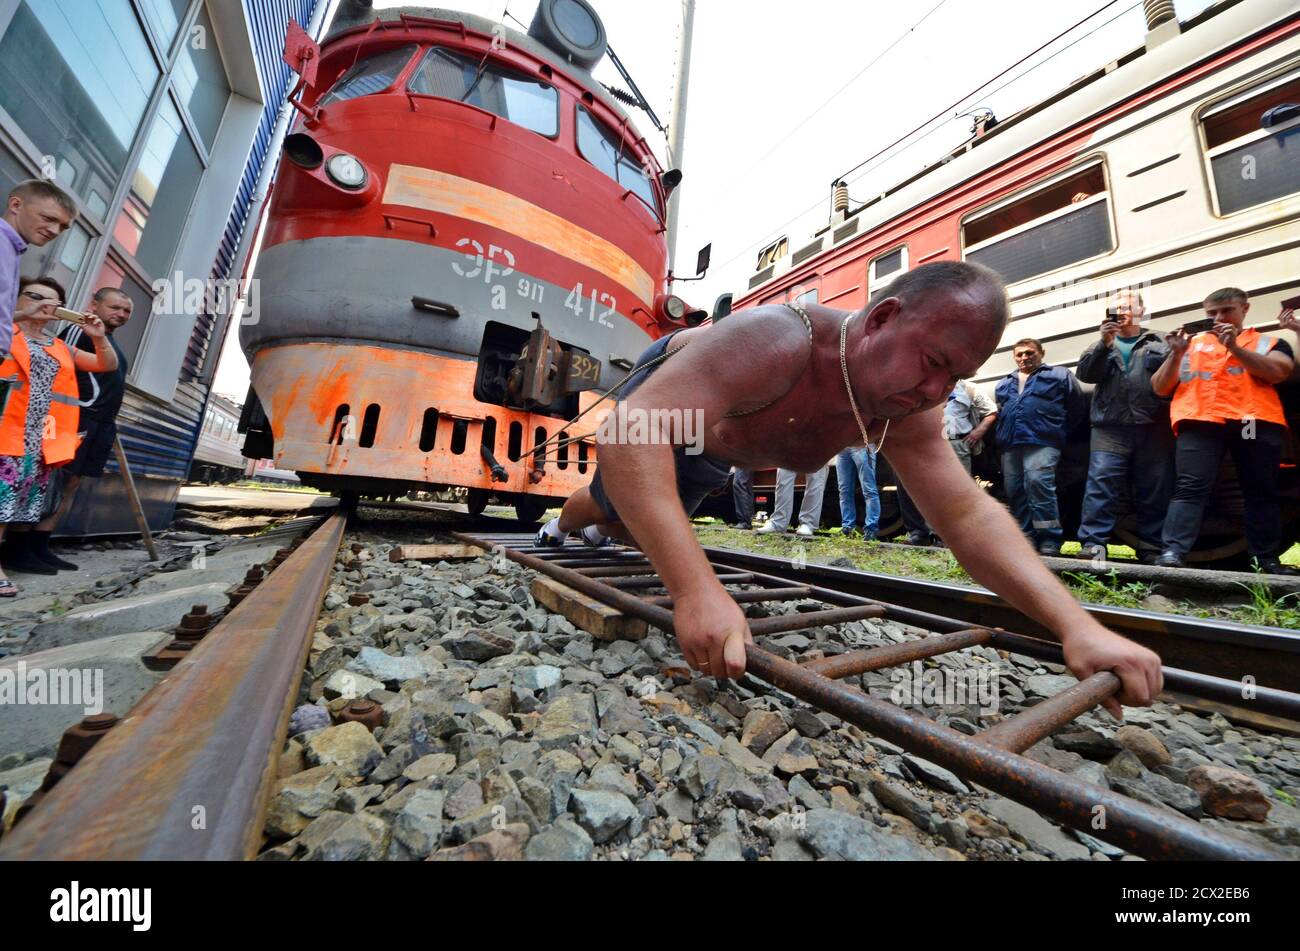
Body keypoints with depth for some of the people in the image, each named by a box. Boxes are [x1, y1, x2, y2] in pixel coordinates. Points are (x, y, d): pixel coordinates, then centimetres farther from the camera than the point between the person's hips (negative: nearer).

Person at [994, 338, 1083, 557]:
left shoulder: (1060, 375, 14)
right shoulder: (1003, 383, 26)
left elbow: (1077, 405, 12)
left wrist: (1060, 429, 7)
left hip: (1042, 442, -5)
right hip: (1010, 444, 5)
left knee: (1037, 482, -22)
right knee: (1014, 490, 1)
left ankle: (1050, 538, -18)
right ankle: (1026, 537, 7)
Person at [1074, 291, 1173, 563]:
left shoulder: (1159, 343, 18)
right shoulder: (1102, 345, 19)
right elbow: (1084, 373, 1)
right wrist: (1104, 344, -8)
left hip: (1153, 429, 2)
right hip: (1110, 428, -1)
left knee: (1155, 490, 3)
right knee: (1101, 484, -14)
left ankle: (1152, 548, 11)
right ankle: (1093, 542, -18)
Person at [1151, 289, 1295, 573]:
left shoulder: (1269, 342, 21)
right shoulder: (1191, 344, 21)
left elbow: (1278, 372, 1)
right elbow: (1160, 388, 12)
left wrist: (1234, 347, -6)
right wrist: (1176, 354, -2)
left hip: (1256, 421, 2)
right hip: (1200, 421, -1)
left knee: (1261, 491, 4)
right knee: (1190, 487, -14)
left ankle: (1267, 558, 11)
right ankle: (1173, 552, -22)